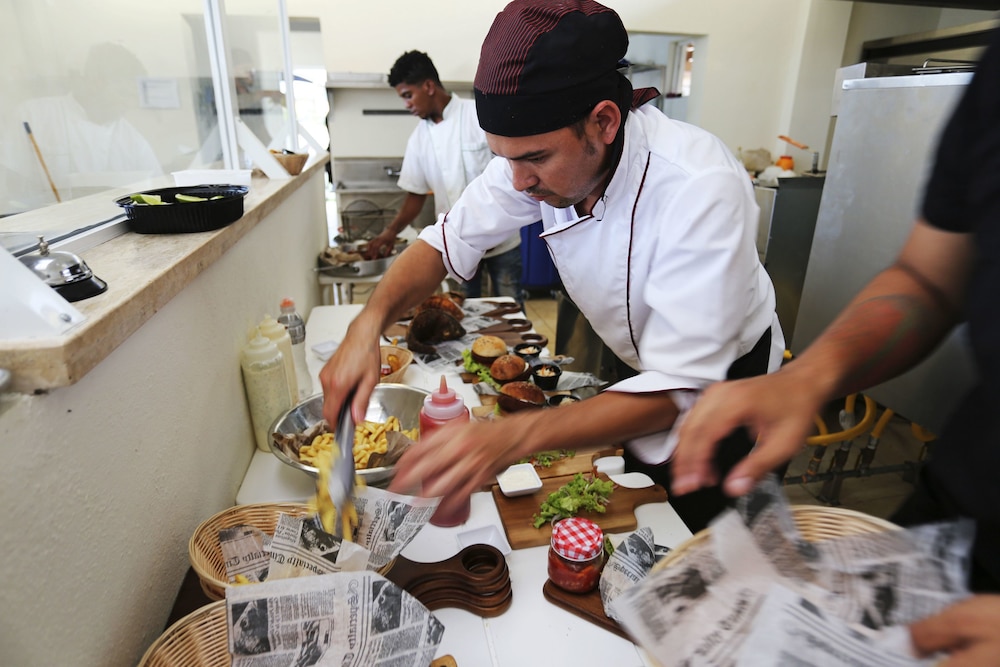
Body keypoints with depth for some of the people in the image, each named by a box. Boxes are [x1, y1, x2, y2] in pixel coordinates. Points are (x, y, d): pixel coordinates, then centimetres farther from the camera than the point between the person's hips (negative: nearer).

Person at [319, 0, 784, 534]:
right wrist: (369, 324, -32)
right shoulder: (540, 150, -20)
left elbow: (677, 389, -40)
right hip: (643, 369, 5)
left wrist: (514, 437, -54)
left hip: (723, 381, -4)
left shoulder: (700, 188, -39)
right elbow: (450, 241, -14)